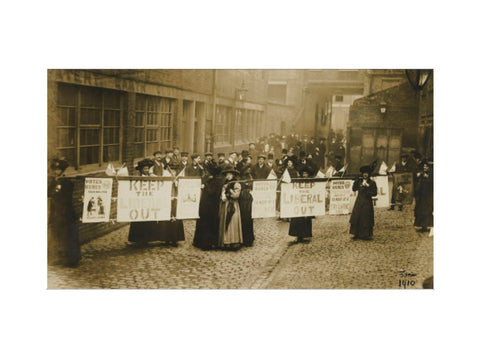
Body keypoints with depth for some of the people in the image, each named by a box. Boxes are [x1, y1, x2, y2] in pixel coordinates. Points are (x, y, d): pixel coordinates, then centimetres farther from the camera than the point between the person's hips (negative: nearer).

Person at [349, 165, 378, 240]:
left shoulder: (372, 182, -2)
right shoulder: (359, 181, 9)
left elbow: (374, 193, -4)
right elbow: (354, 189, 1)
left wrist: (367, 192, -18)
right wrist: (356, 181, -9)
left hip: (367, 203, -4)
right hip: (359, 202, 4)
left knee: (366, 219, -1)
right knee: (356, 218, 3)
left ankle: (367, 235, 9)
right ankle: (357, 234, 11)